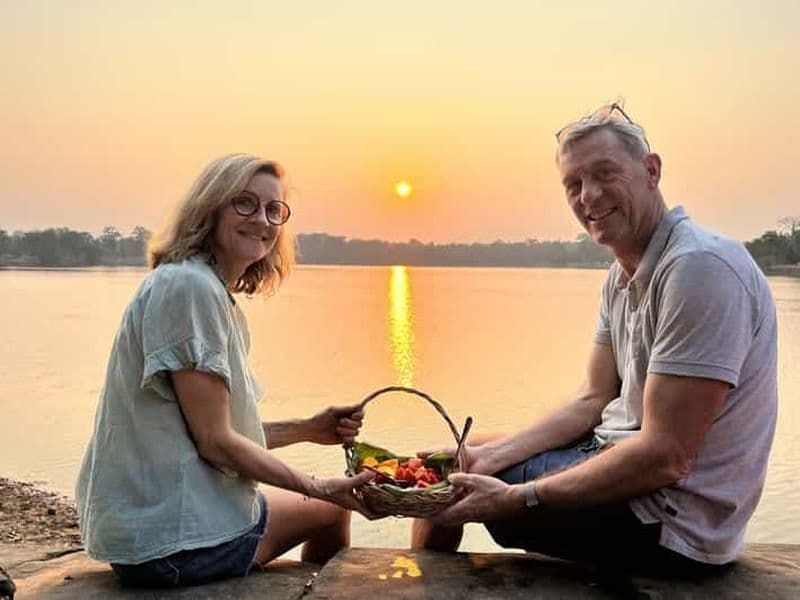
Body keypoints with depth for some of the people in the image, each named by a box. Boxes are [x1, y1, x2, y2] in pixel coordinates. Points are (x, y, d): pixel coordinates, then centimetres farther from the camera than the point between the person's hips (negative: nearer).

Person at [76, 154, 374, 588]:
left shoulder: (217, 294, 11)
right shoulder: (190, 285, -20)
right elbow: (215, 441, -21)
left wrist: (308, 430, 4)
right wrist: (320, 488, -12)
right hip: (175, 541, -9)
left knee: (333, 503, 25)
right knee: (332, 509, 11)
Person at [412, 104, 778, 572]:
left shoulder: (698, 267, -24)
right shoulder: (624, 275, 7)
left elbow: (665, 458, -27)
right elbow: (594, 401, 8)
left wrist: (516, 498, -23)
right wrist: (490, 456, -4)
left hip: (668, 520, -9)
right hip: (622, 457, 9)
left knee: (452, 489, -3)